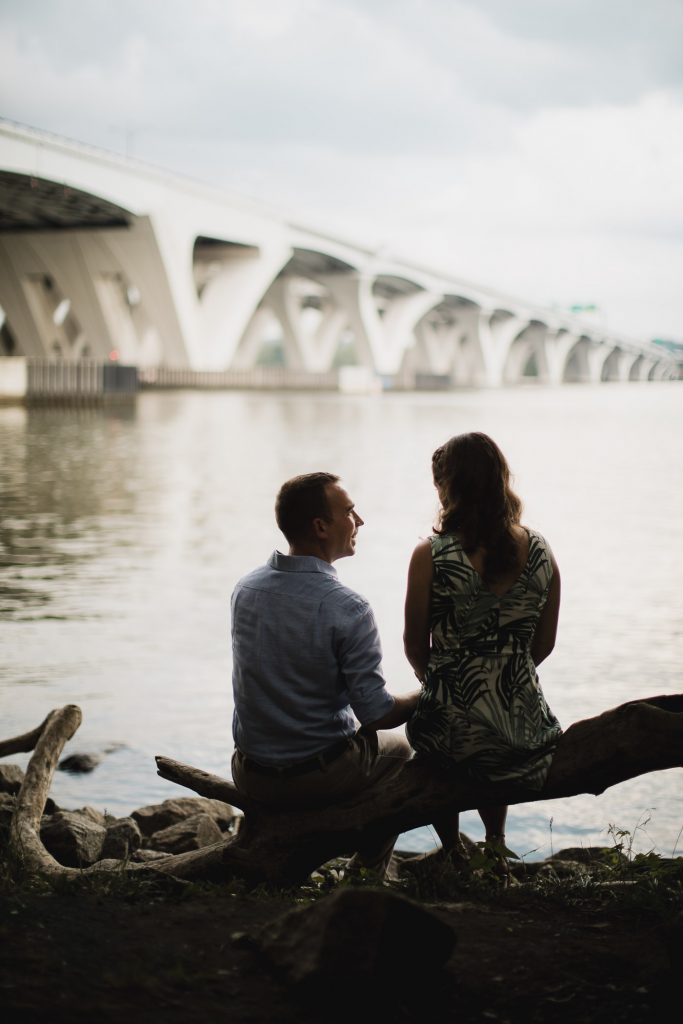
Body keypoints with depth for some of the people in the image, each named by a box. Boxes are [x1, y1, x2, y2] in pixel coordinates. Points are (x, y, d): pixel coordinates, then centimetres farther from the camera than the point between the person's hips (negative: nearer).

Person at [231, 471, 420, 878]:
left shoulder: (244, 589, -4)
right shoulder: (347, 608, -23)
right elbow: (377, 714, -20)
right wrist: (426, 696, -1)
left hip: (252, 778, 5)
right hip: (323, 777, -5)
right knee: (399, 748, 27)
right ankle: (368, 872, 31)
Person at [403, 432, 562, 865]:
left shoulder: (431, 556, -15)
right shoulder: (541, 551, -4)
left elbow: (415, 647, -3)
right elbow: (544, 645, 5)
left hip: (452, 733, -3)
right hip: (526, 730, 3)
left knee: (420, 725, 33)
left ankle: (453, 848, 40)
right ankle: (496, 842, 40)